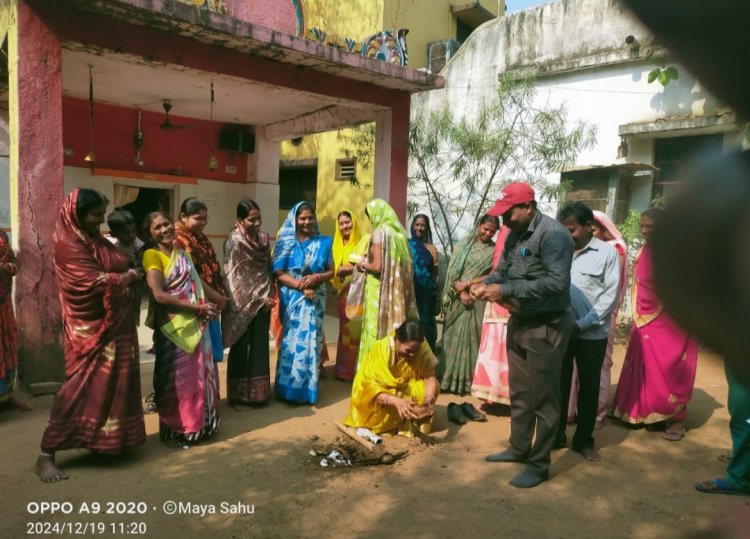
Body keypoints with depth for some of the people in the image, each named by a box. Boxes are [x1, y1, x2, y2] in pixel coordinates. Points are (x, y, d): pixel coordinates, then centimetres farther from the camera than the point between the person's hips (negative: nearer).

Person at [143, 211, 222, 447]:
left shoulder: (181, 252, 12)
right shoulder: (152, 255, -10)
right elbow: (159, 295, -20)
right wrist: (198, 308, -17)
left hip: (196, 324, 7)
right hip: (174, 327, -7)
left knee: (199, 375, 14)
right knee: (177, 378, 3)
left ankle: (197, 423, 30)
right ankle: (173, 430, 20)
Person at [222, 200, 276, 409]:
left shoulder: (264, 238, 8)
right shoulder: (234, 241, -12)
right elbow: (235, 277, -14)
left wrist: (270, 295, 1)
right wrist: (257, 299, -14)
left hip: (262, 303, 6)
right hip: (243, 305, -6)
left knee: (259, 348, 12)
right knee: (241, 349, 3)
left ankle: (258, 392, 23)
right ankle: (238, 396, 15)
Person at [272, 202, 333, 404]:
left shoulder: (324, 242, 5)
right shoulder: (286, 242, 0)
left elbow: (331, 271, 6)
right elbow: (279, 273, -4)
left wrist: (316, 278, -14)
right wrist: (301, 285, -16)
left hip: (315, 300, 1)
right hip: (292, 299, -1)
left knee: (311, 340, 3)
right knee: (292, 340, 1)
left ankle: (307, 388, 16)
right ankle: (289, 388, 14)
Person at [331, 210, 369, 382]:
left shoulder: (366, 240, 0)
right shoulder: (338, 245, 16)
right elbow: (334, 270, 11)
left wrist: (354, 267, -18)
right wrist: (340, 269, -8)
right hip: (345, 293, 5)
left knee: (359, 329, -9)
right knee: (346, 330, 7)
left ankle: (360, 371, -2)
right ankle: (344, 370, 14)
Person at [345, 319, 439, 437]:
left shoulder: (423, 347, -22)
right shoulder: (380, 350, -32)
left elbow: (430, 376, -20)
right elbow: (370, 388, -33)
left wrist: (429, 397, -42)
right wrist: (396, 401, -49)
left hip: (404, 390, 4)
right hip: (379, 396, -4)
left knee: (430, 388, -23)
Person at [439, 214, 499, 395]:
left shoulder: (494, 250, 3)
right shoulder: (464, 244, 5)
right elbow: (453, 270, -1)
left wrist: (469, 283, -12)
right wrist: (461, 292, -13)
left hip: (478, 300, -1)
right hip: (458, 298, 1)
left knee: (471, 338, 0)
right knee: (453, 337, 3)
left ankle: (466, 381, 9)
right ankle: (449, 379, 11)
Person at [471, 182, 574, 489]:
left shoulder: (553, 235, -20)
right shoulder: (515, 235, 7)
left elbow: (557, 282, -29)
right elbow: (503, 269, 15)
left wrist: (505, 290, -27)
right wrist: (485, 284, -7)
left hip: (547, 326, -8)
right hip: (519, 322, 9)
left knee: (542, 397, 3)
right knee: (519, 392, 19)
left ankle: (539, 465, 18)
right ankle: (519, 449, 35)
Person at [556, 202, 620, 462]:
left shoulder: (607, 252, -2)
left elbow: (611, 295, -6)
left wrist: (583, 324, -13)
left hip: (592, 333, -1)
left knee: (589, 387, 10)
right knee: (559, 384, 10)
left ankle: (584, 440, 26)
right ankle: (557, 435, 26)